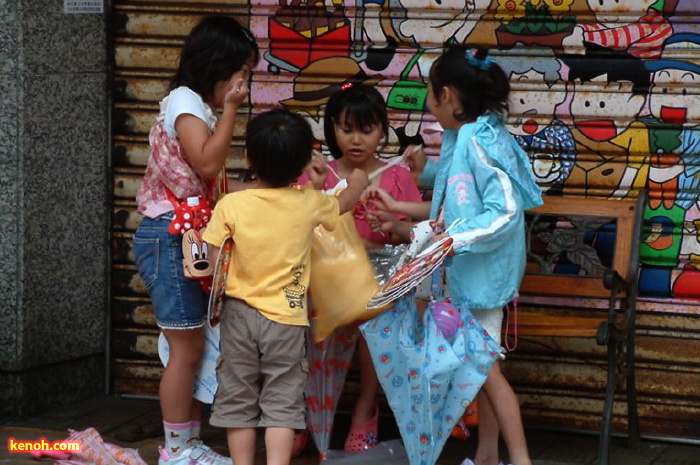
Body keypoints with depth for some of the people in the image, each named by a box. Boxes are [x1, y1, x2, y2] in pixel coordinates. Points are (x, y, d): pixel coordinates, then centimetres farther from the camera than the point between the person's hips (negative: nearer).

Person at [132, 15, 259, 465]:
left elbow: (210, 182, 12)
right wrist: (230, 107, -19)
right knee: (187, 349, -4)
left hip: (189, 239, 9)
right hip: (169, 239, -9)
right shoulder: (185, 102, -12)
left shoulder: (200, 108, 16)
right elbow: (208, 163, -23)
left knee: (194, 348, 11)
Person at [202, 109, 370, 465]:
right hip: (286, 320, 0)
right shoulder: (308, 203, -5)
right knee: (282, 403, 4)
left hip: (240, 314, 0)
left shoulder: (231, 205, -11)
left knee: (237, 401, 11)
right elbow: (344, 203, 16)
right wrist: (357, 182, 35)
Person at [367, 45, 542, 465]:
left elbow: (505, 211, -26)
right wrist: (402, 211, 19)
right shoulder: (463, 138, 8)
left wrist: (453, 238, -31)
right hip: (467, 270, 9)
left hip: (483, 269, -9)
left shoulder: (480, 141, -21)